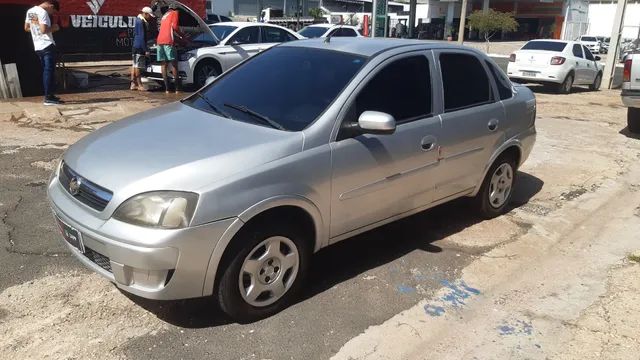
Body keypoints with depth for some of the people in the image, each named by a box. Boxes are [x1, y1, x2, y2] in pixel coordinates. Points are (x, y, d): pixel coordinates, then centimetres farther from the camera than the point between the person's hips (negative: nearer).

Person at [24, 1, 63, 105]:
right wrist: (53, 28, -5)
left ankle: (48, 95, 18)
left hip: (38, 47, 9)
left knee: (46, 71, 14)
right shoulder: (43, 12, -12)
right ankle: (48, 98, -10)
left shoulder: (30, 11, 15)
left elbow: (26, 28, 20)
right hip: (47, 45, -9)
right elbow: (44, 30, -22)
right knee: (49, 71, -8)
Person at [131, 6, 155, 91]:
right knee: (138, 66, -6)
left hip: (136, 46, 10)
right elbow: (142, 37, -19)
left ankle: (133, 84, 13)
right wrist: (146, 50, -20)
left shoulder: (139, 20, 16)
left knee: (135, 65, 10)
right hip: (139, 47, -10)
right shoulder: (141, 22, -15)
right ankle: (139, 85, -3)